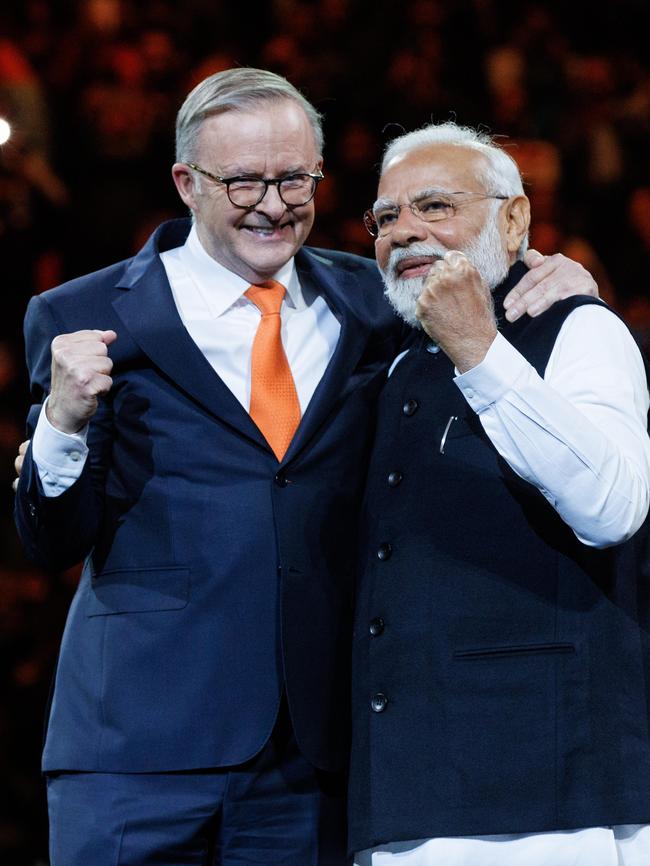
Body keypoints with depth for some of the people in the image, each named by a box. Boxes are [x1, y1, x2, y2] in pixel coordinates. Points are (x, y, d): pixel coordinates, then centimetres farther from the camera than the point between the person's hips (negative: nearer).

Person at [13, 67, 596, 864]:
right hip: (138, 740, -3)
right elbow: (53, 544, 1)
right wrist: (63, 419, -19)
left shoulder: (366, 305, 13)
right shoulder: (90, 318, 2)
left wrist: (548, 283, 4)